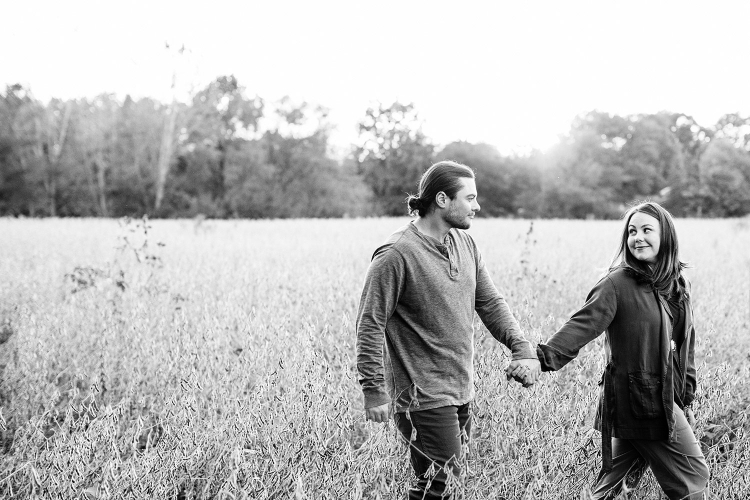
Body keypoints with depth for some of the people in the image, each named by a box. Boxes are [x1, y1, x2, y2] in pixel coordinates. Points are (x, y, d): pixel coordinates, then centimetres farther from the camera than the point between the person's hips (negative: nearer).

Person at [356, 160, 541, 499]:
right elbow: (370, 325, -15)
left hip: (461, 390, 8)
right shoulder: (396, 255, -17)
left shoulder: (464, 243, 7)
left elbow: (490, 303, 11)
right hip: (421, 396, -8)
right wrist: (373, 390, -17)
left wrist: (523, 350, 0)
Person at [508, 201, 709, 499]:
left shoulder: (678, 285, 10)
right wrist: (545, 357, -38)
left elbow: (685, 346, 17)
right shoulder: (618, 284, -11)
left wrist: (686, 399, 20)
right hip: (638, 400, -6)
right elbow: (583, 325, -23)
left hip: (667, 400, 6)